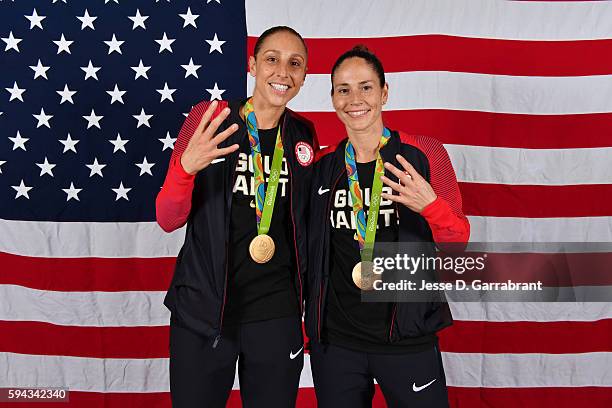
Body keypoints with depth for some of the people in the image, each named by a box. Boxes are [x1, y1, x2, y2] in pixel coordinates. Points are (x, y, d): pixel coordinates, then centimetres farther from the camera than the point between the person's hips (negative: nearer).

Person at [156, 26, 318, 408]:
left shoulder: (304, 135, 2)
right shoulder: (210, 118, -7)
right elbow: (168, 220, -9)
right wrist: (186, 166, -25)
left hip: (278, 315, 3)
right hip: (203, 312, -2)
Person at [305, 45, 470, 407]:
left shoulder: (424, 154, -6)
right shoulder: (323, 165, 2)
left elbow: (458, 242, -3)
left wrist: (432, 207, -22)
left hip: (408, 338, -2)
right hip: (334, 337, 3)